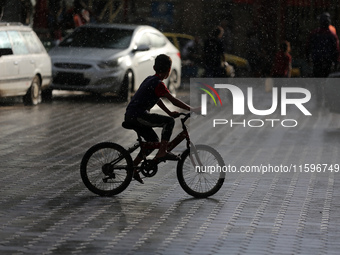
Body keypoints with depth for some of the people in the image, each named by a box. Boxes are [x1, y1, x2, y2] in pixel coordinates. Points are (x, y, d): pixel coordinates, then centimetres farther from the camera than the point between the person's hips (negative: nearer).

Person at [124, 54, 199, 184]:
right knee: (169, 121, -12)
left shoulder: (150, 79, 18)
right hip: (137, 115, -10)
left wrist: (170, 112, 24)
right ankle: (162, 153, -13)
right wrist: (191, 109, -7)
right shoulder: (158, 84, -11)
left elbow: (157, 100, 27)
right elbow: (173, 100, -13)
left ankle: (132, 168, 20)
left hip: (130, 116, 10)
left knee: (154, 141, 18)